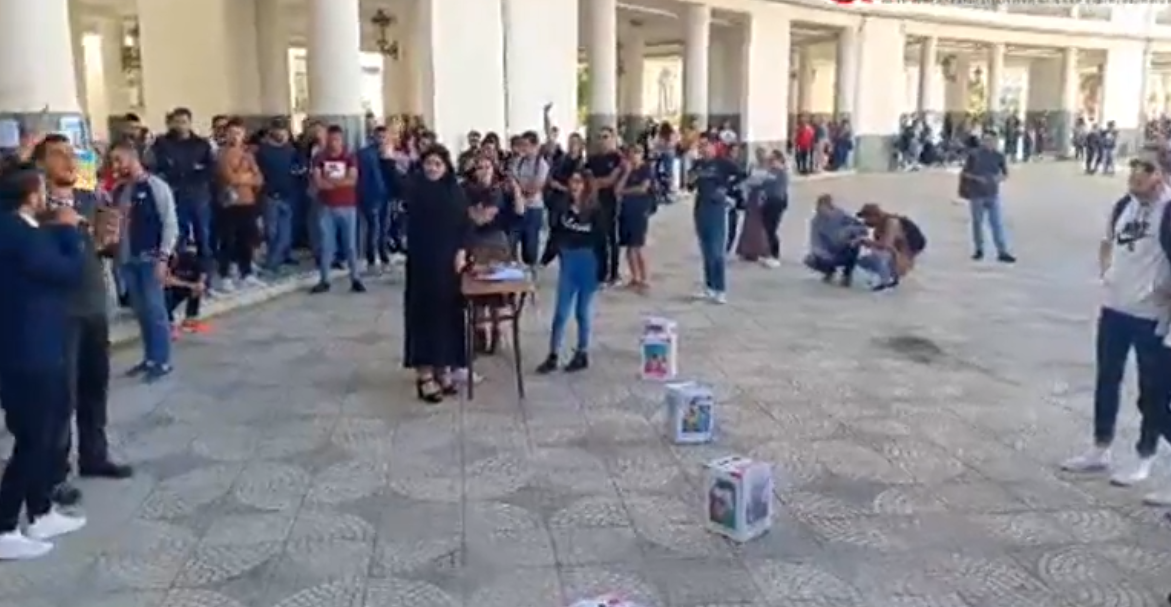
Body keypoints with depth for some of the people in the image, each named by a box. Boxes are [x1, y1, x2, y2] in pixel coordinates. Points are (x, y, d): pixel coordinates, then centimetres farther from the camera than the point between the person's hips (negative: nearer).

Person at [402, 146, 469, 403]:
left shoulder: (456, 192, 4)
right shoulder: (415, 188, 0)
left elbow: (464, 225, 3)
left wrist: (461, 252, -6)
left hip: (448, 260, 3)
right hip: (422, 260, -3)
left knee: (448, 311, 8)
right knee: (424, 311, -2)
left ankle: (443, 368, 20)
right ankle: (425, 374, 3)